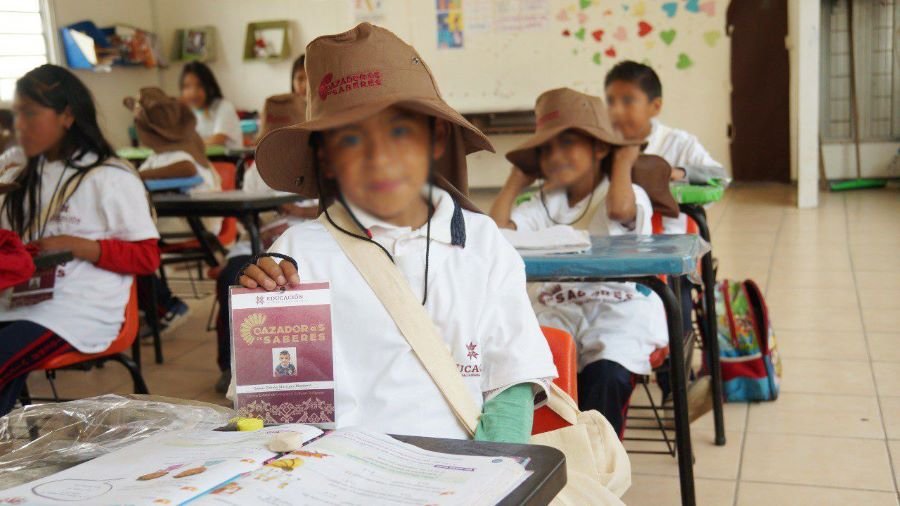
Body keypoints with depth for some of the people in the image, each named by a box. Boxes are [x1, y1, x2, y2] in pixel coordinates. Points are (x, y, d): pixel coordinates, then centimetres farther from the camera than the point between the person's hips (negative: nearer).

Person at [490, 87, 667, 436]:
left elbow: (620, 208, -26)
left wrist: (623, 160, -8)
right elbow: (496, 228, 2)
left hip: (619, 316, -4)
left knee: (605, 378, -31)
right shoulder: (547, 204, 16)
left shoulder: (631, 196, 1)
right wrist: (517, 180, 13)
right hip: (557, 313, 4)